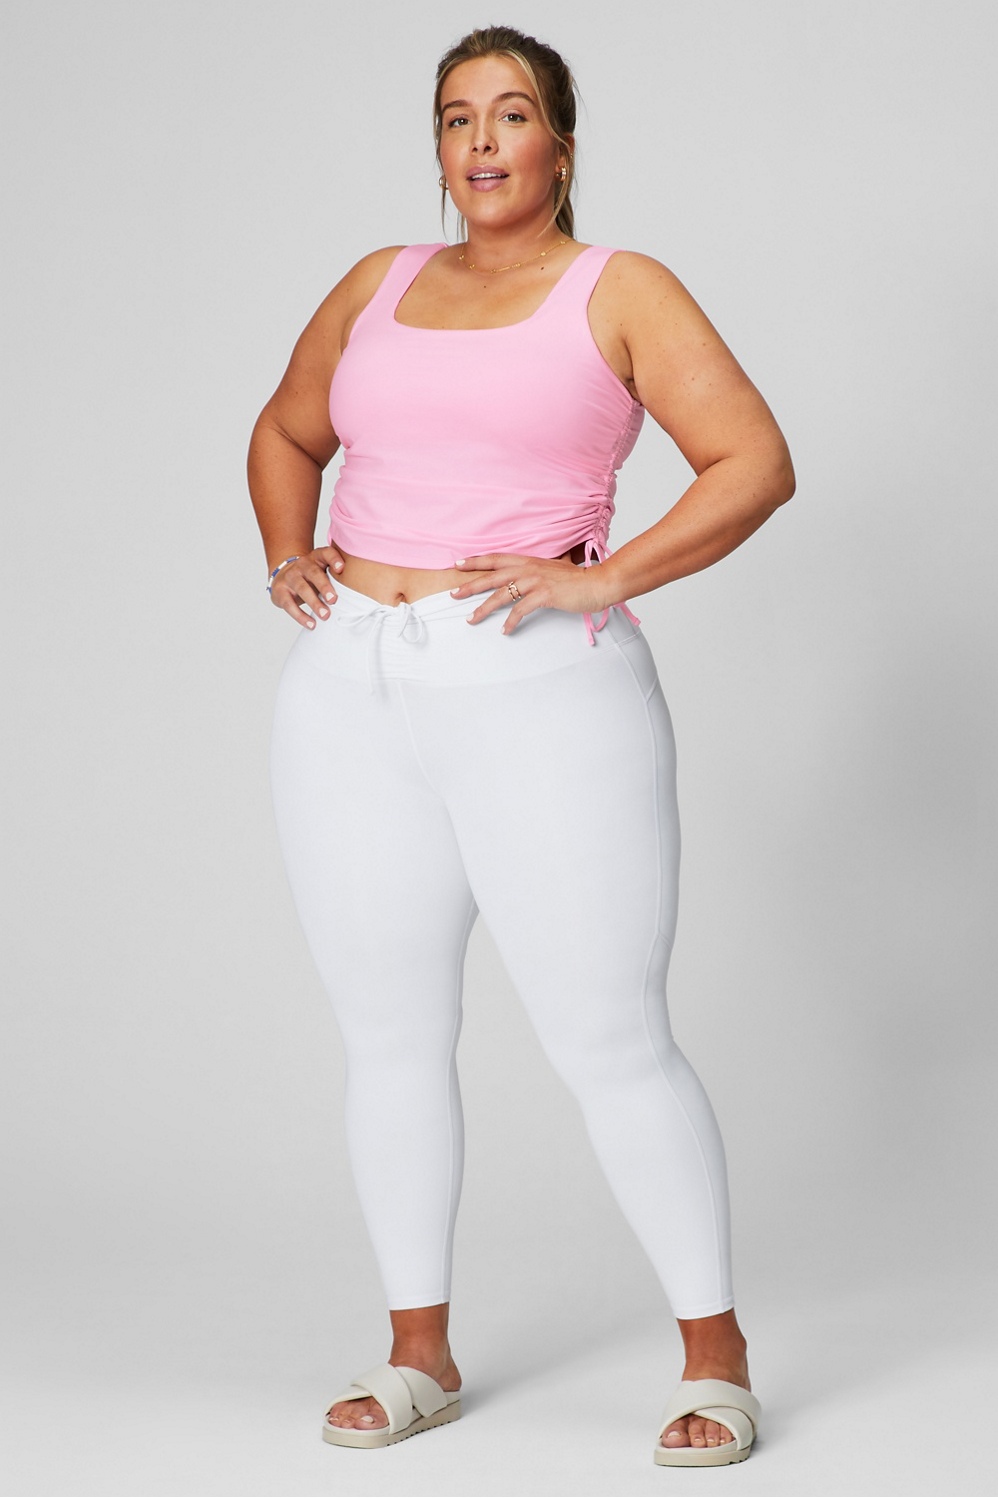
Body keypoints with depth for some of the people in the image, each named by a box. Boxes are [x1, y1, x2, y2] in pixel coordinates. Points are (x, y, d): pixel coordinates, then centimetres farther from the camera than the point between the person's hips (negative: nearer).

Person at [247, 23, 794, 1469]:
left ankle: (717, 1355, 11)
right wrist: (286, 556, 10)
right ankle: (420, 1353, 23)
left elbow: (755, 463, -6)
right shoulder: (381, 284, 15)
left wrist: (599, 579, -15)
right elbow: (285, 435, 29)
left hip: (542, 694, -5)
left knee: (610, 1041, -3)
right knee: (390, 1036, 10)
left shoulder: (621, 291, 2)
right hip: (355, 696, 5)